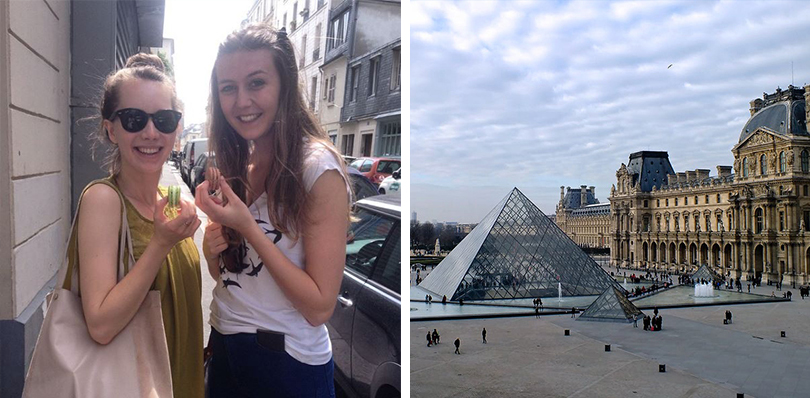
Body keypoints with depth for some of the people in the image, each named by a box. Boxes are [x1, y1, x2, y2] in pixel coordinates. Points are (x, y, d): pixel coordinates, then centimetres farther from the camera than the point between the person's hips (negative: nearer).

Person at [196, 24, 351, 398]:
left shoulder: (318, 167, -19)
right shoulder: (233, 164, 2)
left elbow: (320, 307, -20)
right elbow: (223, 273, 12)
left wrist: (247, 227, -24)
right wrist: (212, 246, -10)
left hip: (290, 364, -6)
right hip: (224, 347, 7)